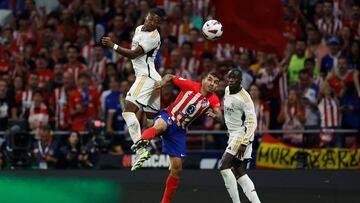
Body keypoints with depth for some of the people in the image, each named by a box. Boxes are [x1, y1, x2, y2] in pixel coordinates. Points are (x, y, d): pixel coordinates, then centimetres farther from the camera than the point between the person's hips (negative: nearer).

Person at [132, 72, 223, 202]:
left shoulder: (213, 100, -2)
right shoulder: (190, 85, -11)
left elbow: (220, 117, -17)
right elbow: (170, 77, -2)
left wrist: (214, 115, -40)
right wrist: (163, 82, -24)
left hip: (179, 130, 4)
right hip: (168, 117, -4)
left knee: (177, 169, 5)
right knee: (160, 126, -43)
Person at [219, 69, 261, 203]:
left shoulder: (244, 98, -18)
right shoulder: (227, 90, 8)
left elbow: (252, 123, -20)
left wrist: (244, 143, -27)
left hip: (242, 135, -9)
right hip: (233, 135, 9)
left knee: (224, 166, -16)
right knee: (240, 173, 4)